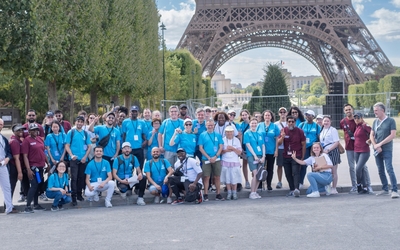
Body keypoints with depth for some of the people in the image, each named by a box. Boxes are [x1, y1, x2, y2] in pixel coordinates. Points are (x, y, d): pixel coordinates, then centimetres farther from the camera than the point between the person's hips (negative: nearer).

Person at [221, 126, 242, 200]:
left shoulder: (236, 140, 6)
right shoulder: (222, 140, 4)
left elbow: (239, 152, 2)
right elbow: (220, 152, 2)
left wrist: (233, 148, -12)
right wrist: (226, 150, -14)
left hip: (235, 162, 0)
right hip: (225, 162, 0)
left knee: (234, 179, -1)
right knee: (227, 178, 0)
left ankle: (234, 193, 9)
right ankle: (229, 193, 10)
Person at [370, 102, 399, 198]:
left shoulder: (391, 121, -4)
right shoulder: (375, 121, 12)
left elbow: (393, 135, -11)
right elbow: (371, 135, 10)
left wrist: (380, 144, -13)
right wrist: (375, 145, -7)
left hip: (387, 150, -6)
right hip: (377, 150, 6)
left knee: (389, 169, -14)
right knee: (380, 171, 9)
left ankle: (394, 190, -15)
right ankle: (385, 189, 19)